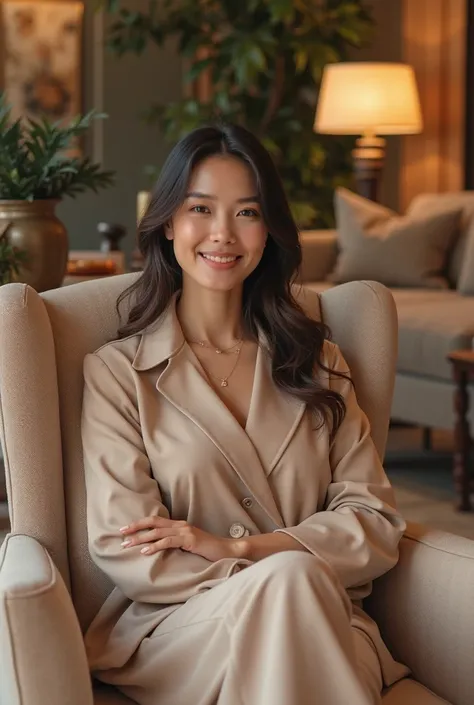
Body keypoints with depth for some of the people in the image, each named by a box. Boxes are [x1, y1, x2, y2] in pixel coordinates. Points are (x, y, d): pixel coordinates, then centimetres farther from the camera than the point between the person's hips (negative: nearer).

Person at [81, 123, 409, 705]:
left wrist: (240, 548, -10)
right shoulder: (115, 373, 5)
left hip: (322, 632, 3)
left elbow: (376, 525, 6)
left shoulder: (318, 364, 17)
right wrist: (275, 580, -16)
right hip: (176, 631, -2)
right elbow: (125, 552, -5)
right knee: (284, 579, -35)